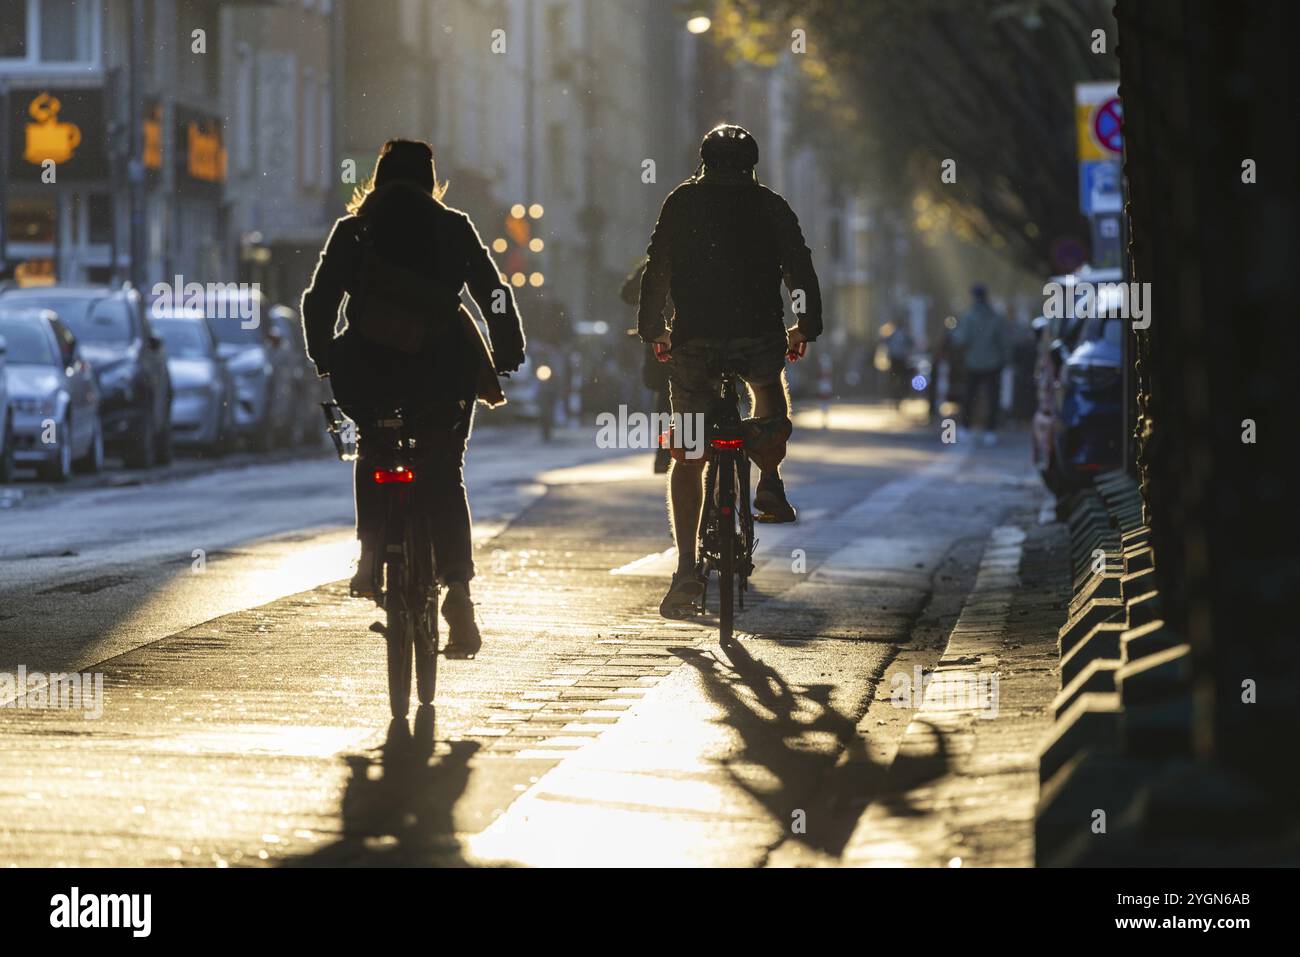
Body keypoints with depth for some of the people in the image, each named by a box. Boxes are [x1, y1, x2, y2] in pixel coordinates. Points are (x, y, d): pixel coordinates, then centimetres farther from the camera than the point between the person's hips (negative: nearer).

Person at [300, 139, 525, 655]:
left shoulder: (353, 230, 6)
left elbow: (319, 300, 4)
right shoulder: (453, 228, 6)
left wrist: (323, 357, 15)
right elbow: (495, 294, 4)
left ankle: (372, 557, 14)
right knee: (444, 477, 5)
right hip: (442, 369, 0)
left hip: (370, 371, 0)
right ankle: (457, 586, -11)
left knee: (372, 457, 27)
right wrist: (507, 356, 12)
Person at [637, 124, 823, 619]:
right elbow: (801, 269, 9)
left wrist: (652, 329, 18)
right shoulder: (769, 206, 8)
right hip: (759, 335, 0)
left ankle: (687, 567, -7)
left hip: (693, 339, 0)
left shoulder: (681, 202, 8)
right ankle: (769, 482, 11)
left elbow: (656, 270, 8)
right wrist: (806, 326, 21)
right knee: (771, 401, 34)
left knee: (686, 457, 4)